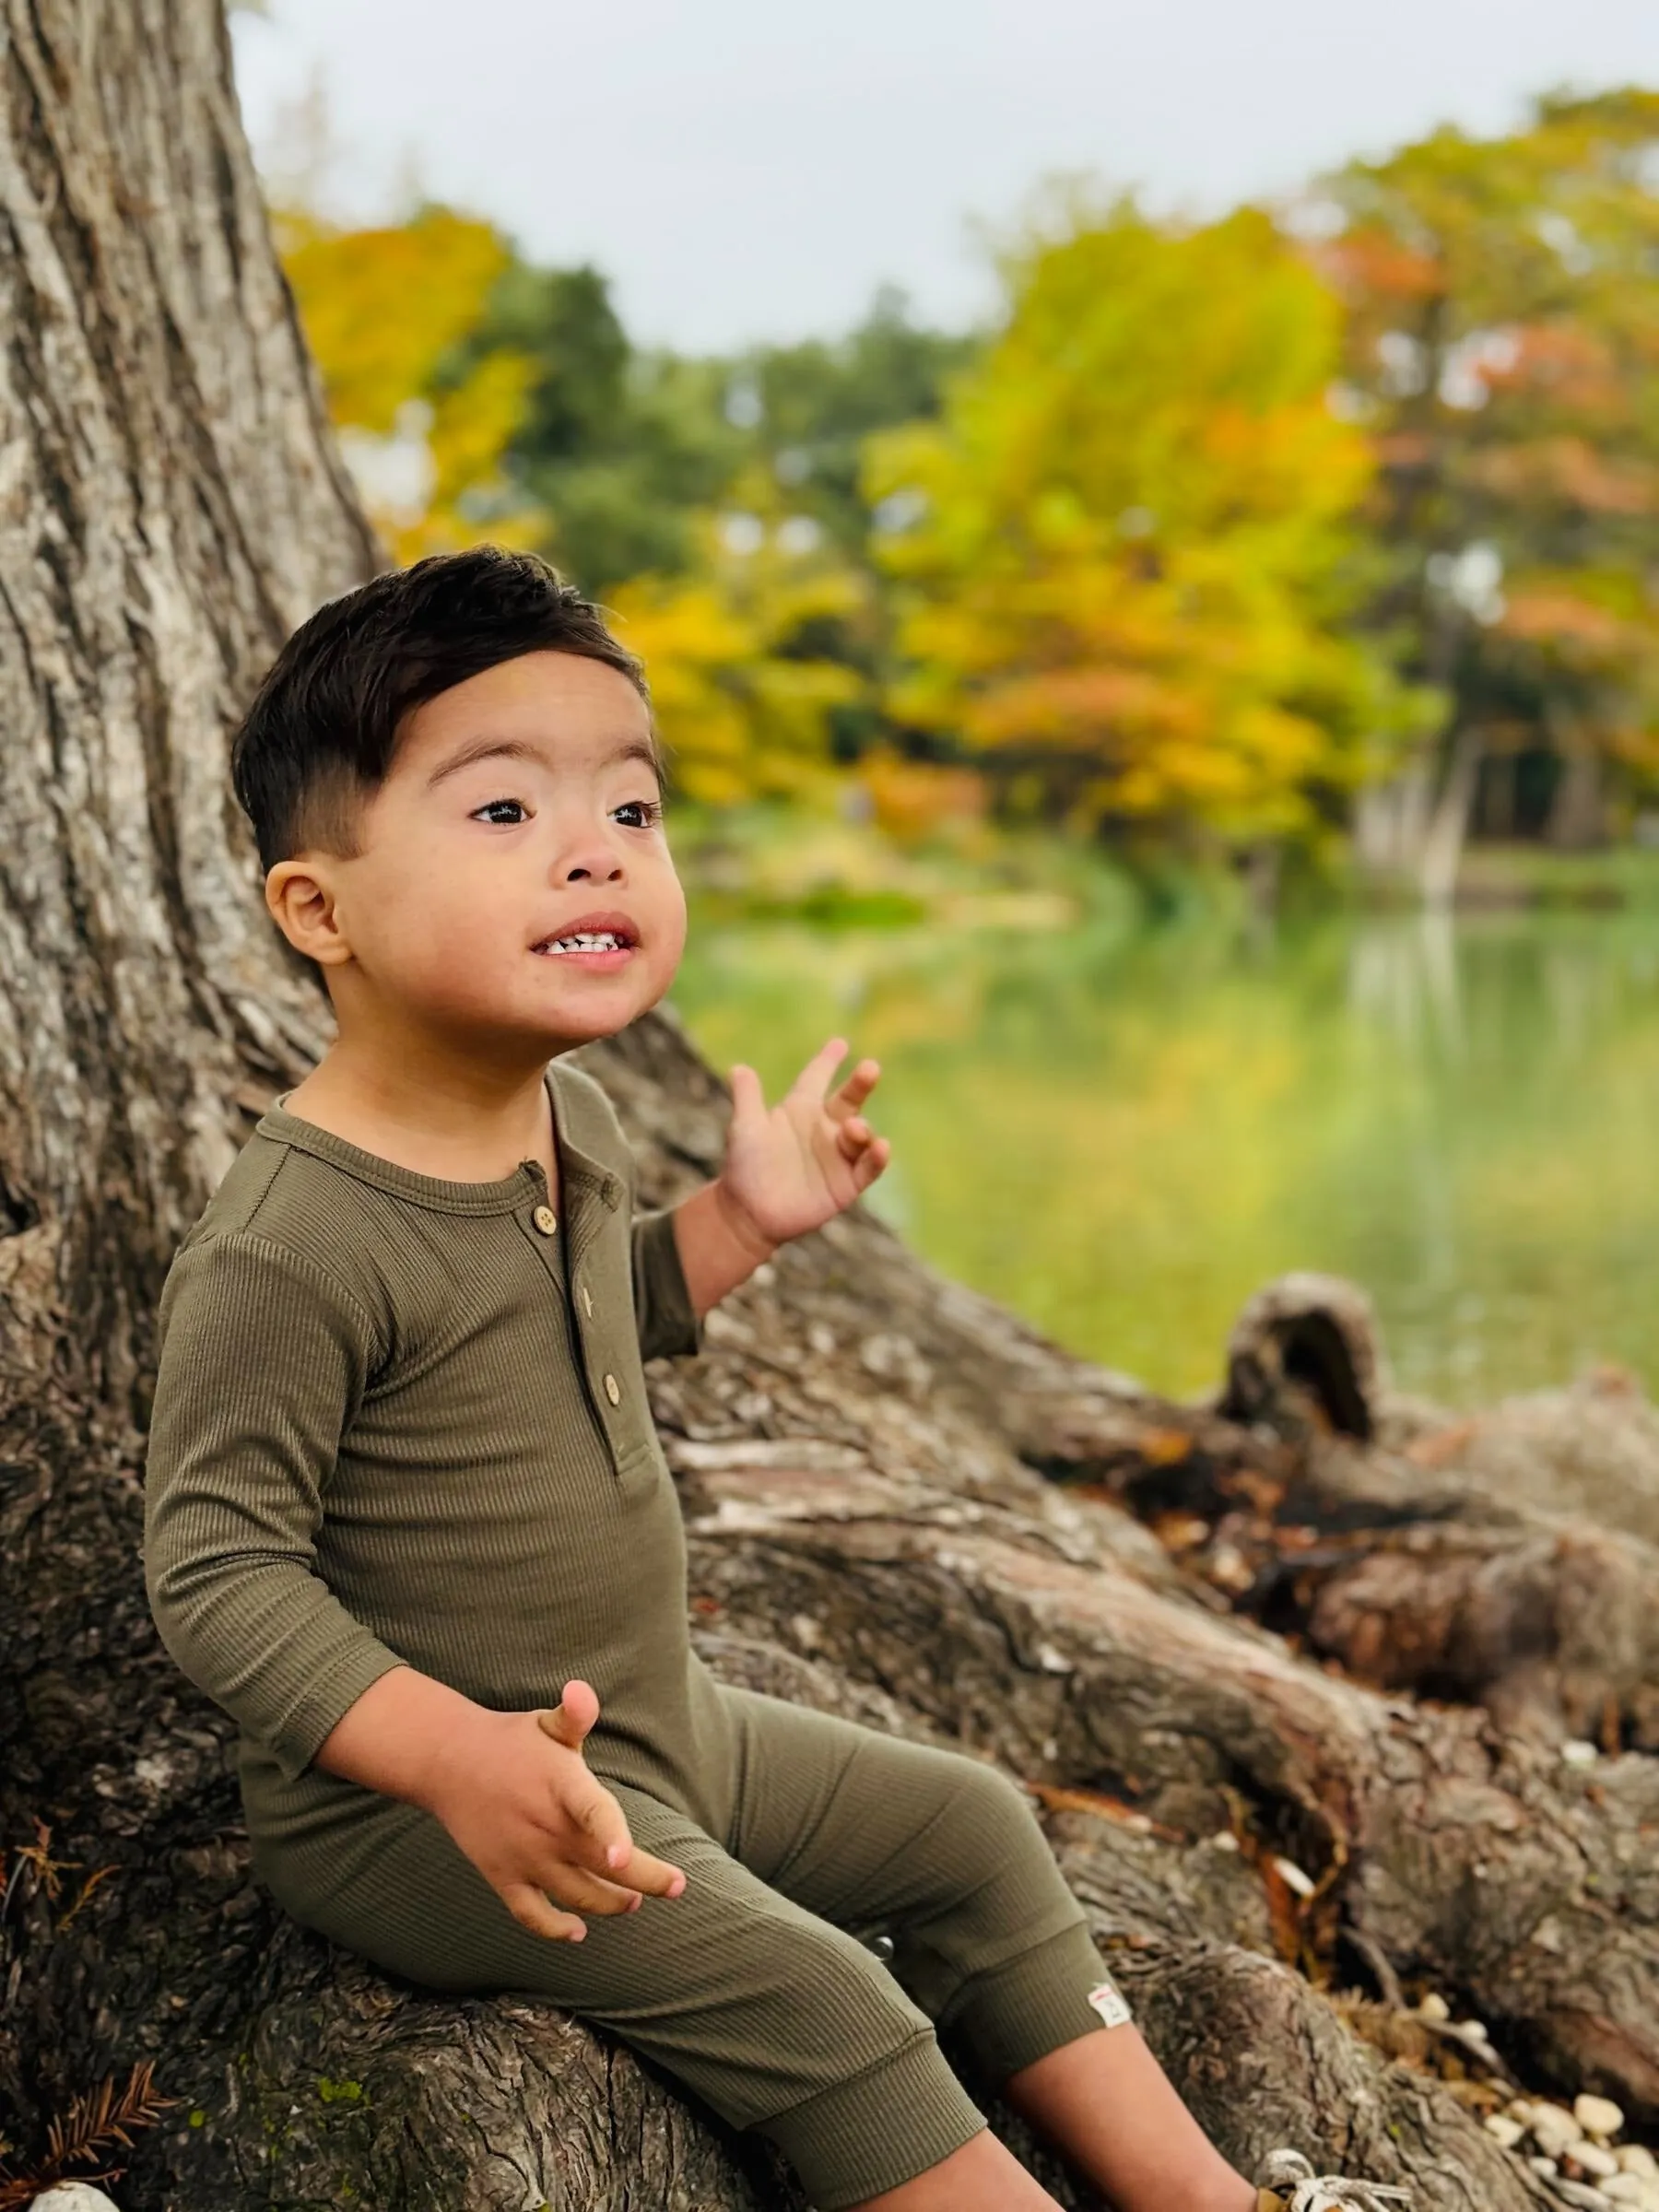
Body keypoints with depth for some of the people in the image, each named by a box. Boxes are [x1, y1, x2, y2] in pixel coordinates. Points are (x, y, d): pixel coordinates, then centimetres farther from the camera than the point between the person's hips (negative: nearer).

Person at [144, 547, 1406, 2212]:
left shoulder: (567, 1122, 1)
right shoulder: (288, 1248, -27)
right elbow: (216, 1567, -25)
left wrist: (740, 1220, 10)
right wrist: (456, 1753, -35)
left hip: (650, 1729, 9)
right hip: (402, 1808, -9)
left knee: (966, 1829, 13)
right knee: (812, 1998, -21)